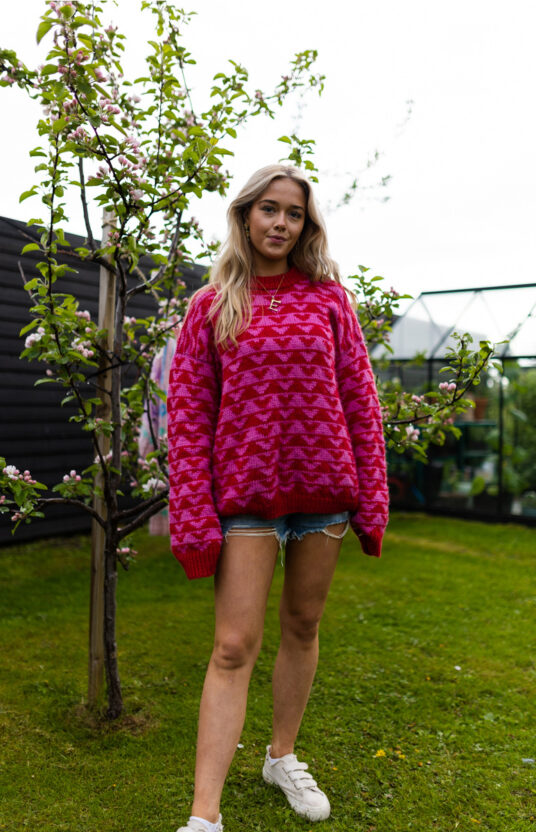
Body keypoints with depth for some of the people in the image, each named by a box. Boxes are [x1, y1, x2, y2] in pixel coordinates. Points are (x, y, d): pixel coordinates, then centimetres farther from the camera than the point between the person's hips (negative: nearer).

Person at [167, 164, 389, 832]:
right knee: (233, 648, -3)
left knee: (303, 627, 14)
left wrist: (371, 497, 0)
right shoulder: (212, 306, 2)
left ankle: (282, 756, 35)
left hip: (324, 489, 2)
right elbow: (187, 414, -2)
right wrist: (193, 517, -9)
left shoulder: (329, 298, 5)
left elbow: (359, 401, 5)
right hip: (246, 496, -2)